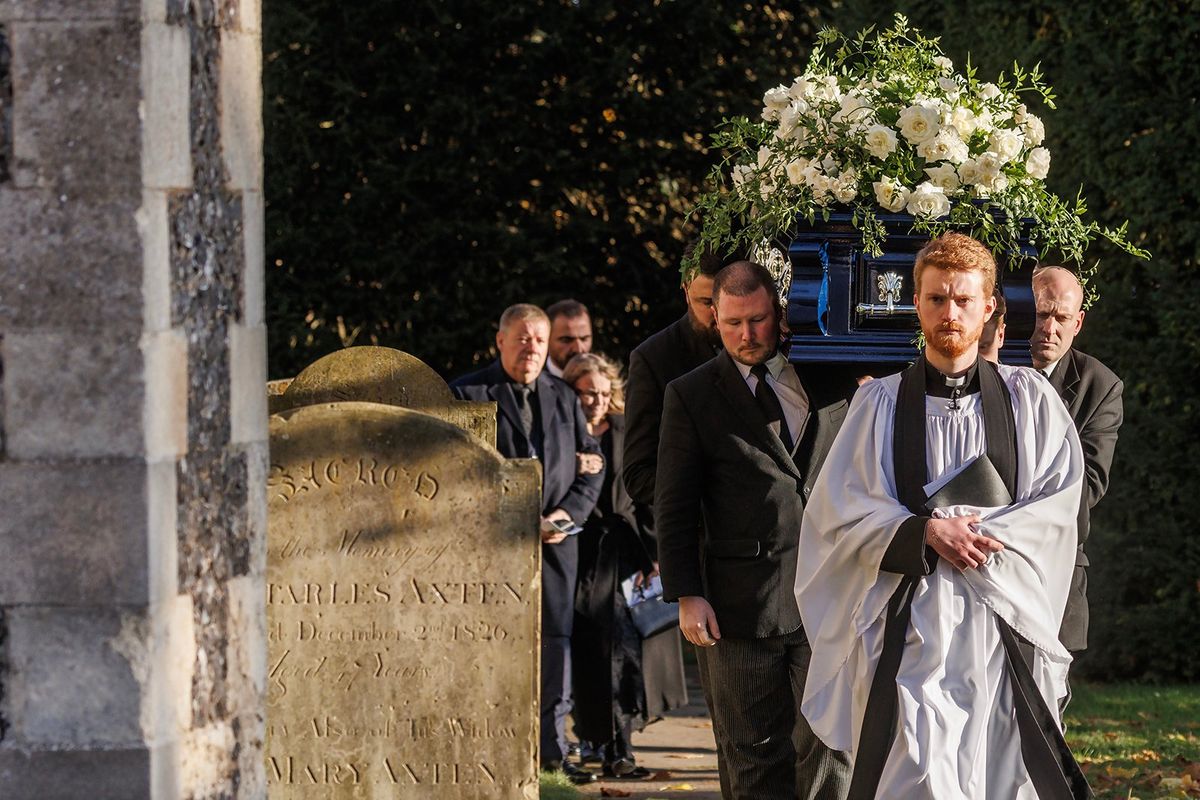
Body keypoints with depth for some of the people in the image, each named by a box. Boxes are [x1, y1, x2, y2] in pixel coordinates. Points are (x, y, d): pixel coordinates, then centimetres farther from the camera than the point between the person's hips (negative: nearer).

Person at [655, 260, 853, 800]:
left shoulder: (828, 383, 10)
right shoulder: (692, 396, 4)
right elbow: (674, 506, 2)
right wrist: (686, 594, -7)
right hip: (743, 607, -1)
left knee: (828, 745, -5)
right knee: (755, 756, 6)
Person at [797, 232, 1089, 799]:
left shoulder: (1028, 397, 10)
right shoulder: (881, 402, 8)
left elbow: (1061, 498, 2)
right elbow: (843, 509, 2)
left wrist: (974, 534, -11)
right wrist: (926, 532, -13)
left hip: (1005, 622, 1)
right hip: (913, 622, -1)